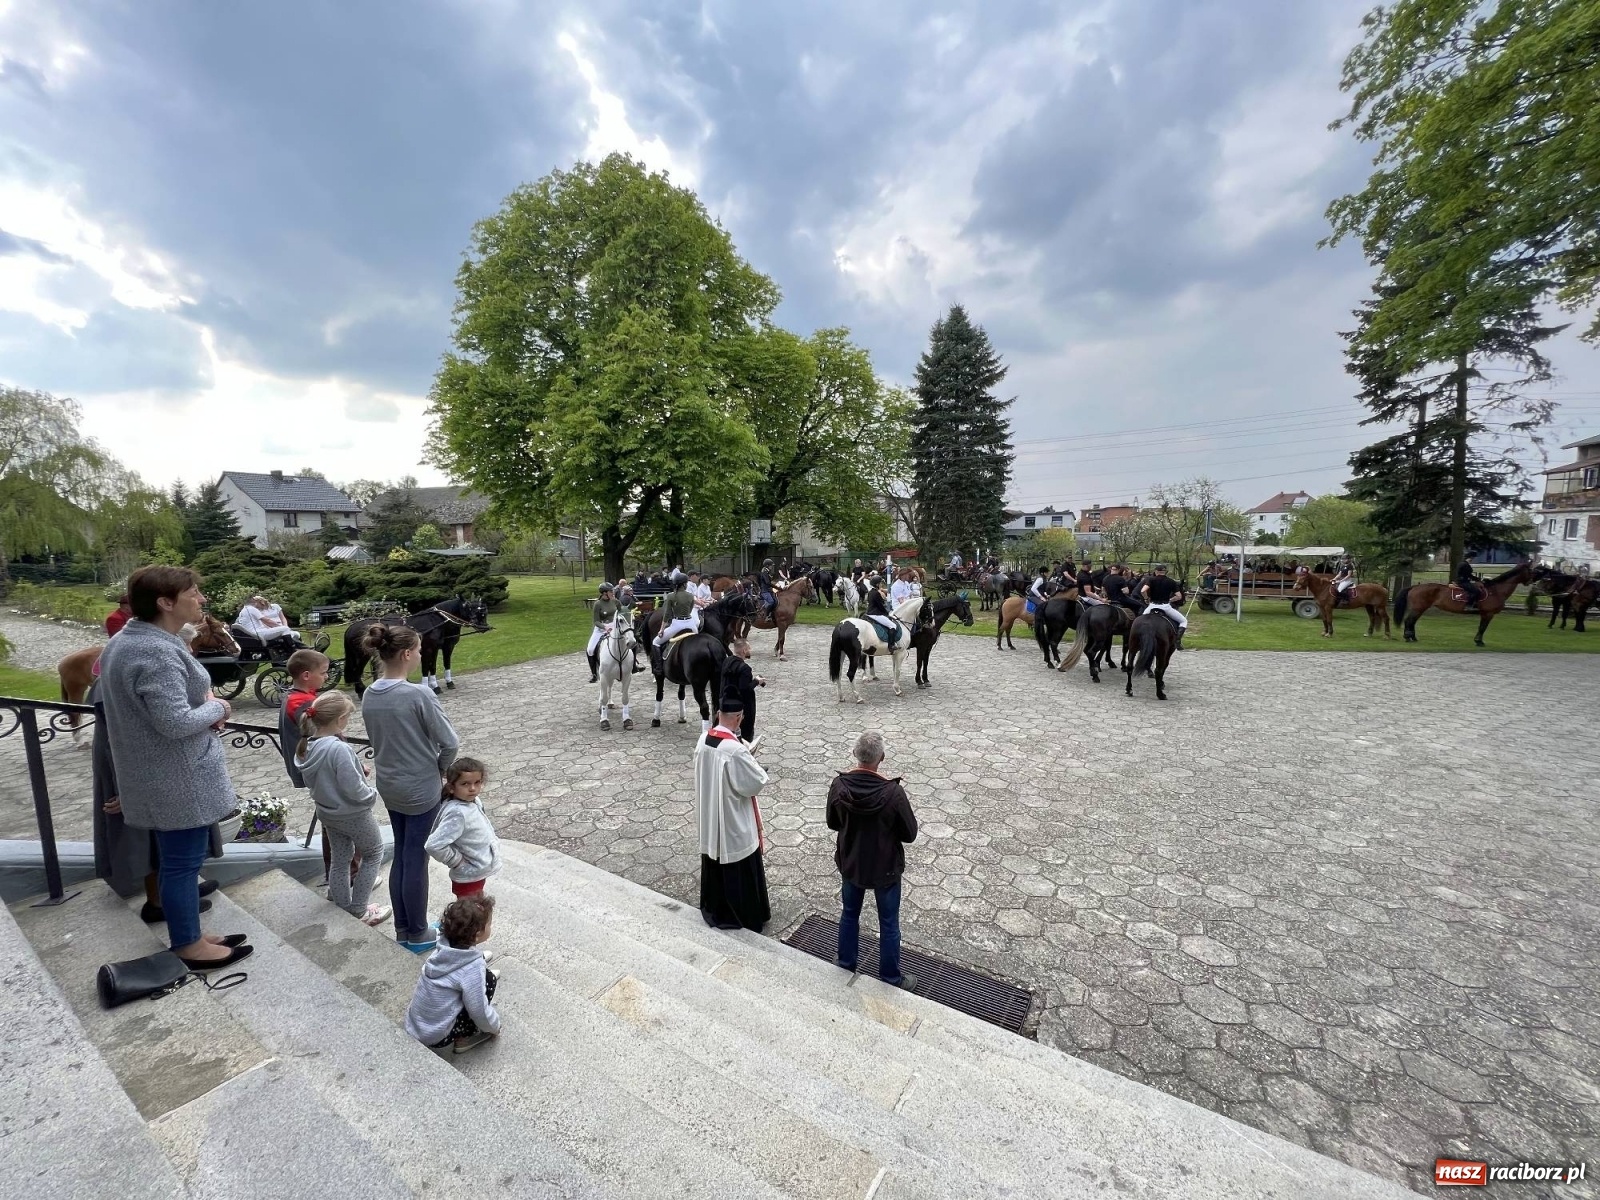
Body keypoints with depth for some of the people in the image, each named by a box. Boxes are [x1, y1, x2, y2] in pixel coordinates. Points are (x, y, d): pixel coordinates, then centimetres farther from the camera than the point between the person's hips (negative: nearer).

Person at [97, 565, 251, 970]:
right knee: (183, 860, 4)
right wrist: (218, 708, -12)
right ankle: (189, 948, 19)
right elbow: (176, 722, -30)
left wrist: (204, 701, 4)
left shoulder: (129, 639, 8)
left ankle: (188, 933, 33)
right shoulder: (157, 653, -26)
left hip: (162, 774, 10)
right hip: (178, 778, -10)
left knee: (177, 857, 20)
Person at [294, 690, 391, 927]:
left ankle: (343, 908, 34)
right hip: (353, 814, -7)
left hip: (327, 812, 7)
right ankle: (358, 911, 19)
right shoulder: (339, 749, -32)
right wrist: (373, 794, -9)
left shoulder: (307, 746, -7)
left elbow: (311, 780, 8)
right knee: (374, 854, 15)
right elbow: (353, 790, -28)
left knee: (339, 860, 21)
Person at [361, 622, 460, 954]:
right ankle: (418, 934, 23)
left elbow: (376, 740, 8)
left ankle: (402, 929, 33)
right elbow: (449, 742, -20)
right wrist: (441, 769, -1)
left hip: (389, 786, 7)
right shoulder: (418, 695, -24)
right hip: (421, 789, -7)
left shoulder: (369, 696, -2)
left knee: (401, 856, 19)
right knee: (416, 860, 7)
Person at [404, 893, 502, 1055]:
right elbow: (479, 1011, -16)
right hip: (435, 1037, -7)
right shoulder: (473, 968, -25)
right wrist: (494, 1026, 1)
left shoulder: (446, 948, -6)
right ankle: (464, 1038, 6)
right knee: (488, 980, -6)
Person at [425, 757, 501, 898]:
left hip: (479, 871, 8)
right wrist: (457, 861, -22)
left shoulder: (473, 801, -6)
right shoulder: (457, 813, -30)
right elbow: (435, 845, -35)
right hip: (469, 876, -8)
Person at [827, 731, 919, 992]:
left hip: (850, 863, 3)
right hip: (885, 868, -3)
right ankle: (891, 977, 36)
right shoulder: (893, 792, -29)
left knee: (850, 914, 26)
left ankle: (846, 962, 45)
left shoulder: (839, 785, -20)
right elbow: (910, 834, -15)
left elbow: (832, 823, -3)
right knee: (888, 923, 18)